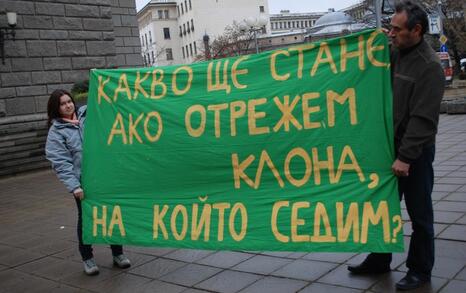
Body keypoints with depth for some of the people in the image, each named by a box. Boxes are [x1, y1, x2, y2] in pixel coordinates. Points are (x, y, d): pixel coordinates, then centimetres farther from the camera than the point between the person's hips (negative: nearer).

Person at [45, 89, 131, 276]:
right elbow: (60, 162, -10)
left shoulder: (87, 115, 7)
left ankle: (117, 253, 27)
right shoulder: (56, 131, -3)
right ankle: (87, 258, 27)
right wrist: (73, 186, -19)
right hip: (83, 182, -3)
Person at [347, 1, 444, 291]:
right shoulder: (394, 54, 5)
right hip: (391, 147, 7)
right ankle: (379, 261, 31)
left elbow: (423, 118, -21)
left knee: (419, 213, 6)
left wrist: (406, 157, -22)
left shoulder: (429, 66, -16)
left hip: (415, 153, -7)